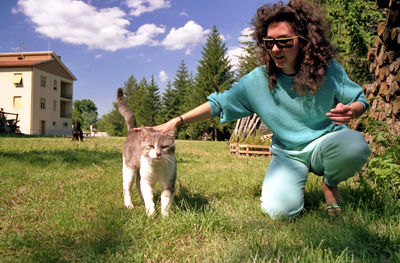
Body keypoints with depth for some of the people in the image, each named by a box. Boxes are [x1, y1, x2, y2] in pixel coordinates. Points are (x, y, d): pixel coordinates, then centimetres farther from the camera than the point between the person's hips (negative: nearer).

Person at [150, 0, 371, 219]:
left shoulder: (327, 69, -11)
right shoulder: (258, 80, -11)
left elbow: (360, 100, 0)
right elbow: (219, 104, -7)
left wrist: (350, 111, -26)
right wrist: (176, 121, -15)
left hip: (326, 144, 1)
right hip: (288, 154, 0)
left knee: (353, 142, -35)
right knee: (280, 209, -25)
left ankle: (330, 183, 1)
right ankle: (292, 180, 13)